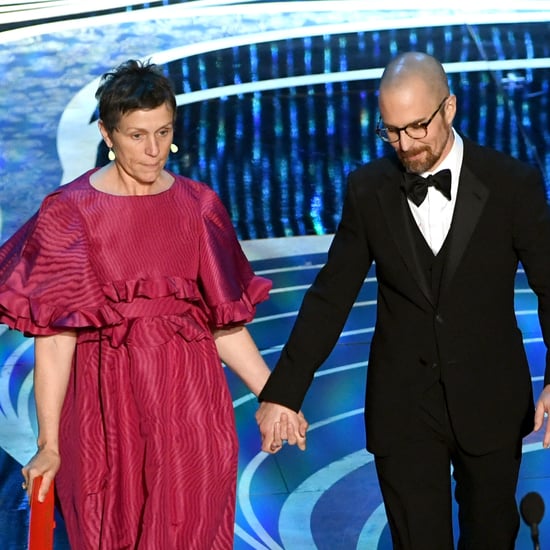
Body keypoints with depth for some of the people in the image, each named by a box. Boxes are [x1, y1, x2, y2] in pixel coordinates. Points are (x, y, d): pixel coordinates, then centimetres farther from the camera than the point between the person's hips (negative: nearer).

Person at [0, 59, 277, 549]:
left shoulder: (198, 207, 4)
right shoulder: (69, 212, -6)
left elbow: (223, 322, 7)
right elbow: (54, 337, -9)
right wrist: (49, 445, -12)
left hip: (191, 401, 3)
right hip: (108, 406, -3)